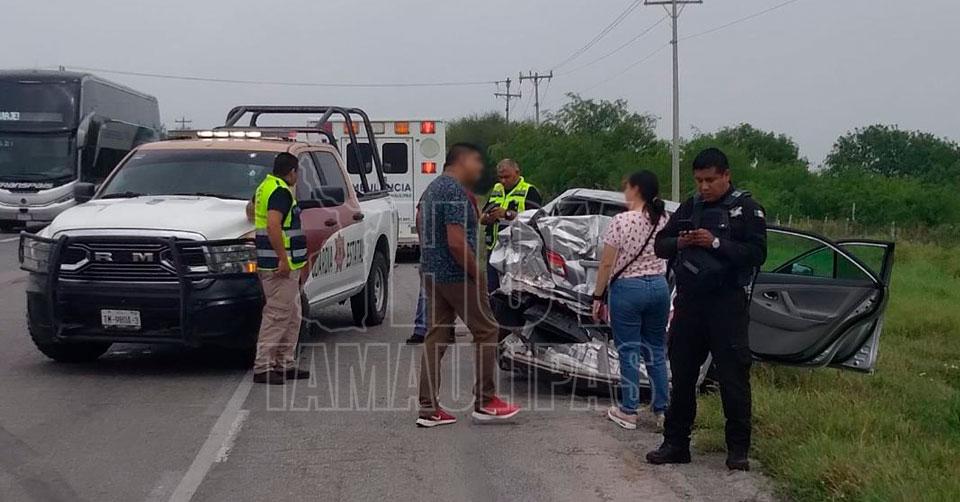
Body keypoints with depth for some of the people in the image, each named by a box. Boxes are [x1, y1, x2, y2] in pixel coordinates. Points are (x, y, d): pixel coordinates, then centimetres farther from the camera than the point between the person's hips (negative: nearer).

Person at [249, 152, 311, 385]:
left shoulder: (265, 187, 16)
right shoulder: (281, 192, -15)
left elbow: (250, 207, 36)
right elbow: (273, 226, -27)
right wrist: (283, 259, -26)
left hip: (284, 265, 10)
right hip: (280, 265, -10)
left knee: (292, 317, 15)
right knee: (277, 315, -8)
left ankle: (286, 363, 21)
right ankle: (263, 367, -6)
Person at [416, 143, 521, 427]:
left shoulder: (433, 188, 14)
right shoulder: (456, 191, -18)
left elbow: (424, 231, 23)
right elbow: (456, 242, -25)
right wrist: (477, 276, -16)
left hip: (431, 273, 10)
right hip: (456, 275, -9)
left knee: (436, 336, 9)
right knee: (486, 332, 2)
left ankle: (428, 408, 8)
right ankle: (484, 402, 8)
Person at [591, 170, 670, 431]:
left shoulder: (622, 221, -13)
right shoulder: (665, 220, 2)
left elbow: (607, 264, -11)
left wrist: (598, 296, -3)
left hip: (627, 288, -5)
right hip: (659, 287, 5)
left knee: (629, 353, 4)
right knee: (656, 352, 13)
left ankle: (628, 412, 10)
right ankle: (662, 410, 16)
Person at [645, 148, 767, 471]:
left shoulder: (746, 208, -2)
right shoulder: (690, 207, 13)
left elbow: (757, 253, -12)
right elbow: (660, 245, 15)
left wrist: (716, 243, -20)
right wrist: (679, 242, -6)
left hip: (728, 304, -5)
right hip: (689, 302, 5)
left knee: (733, 377, -2)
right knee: (681, 375, 10)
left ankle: (738, 449, 7)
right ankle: (675, 443, 19)